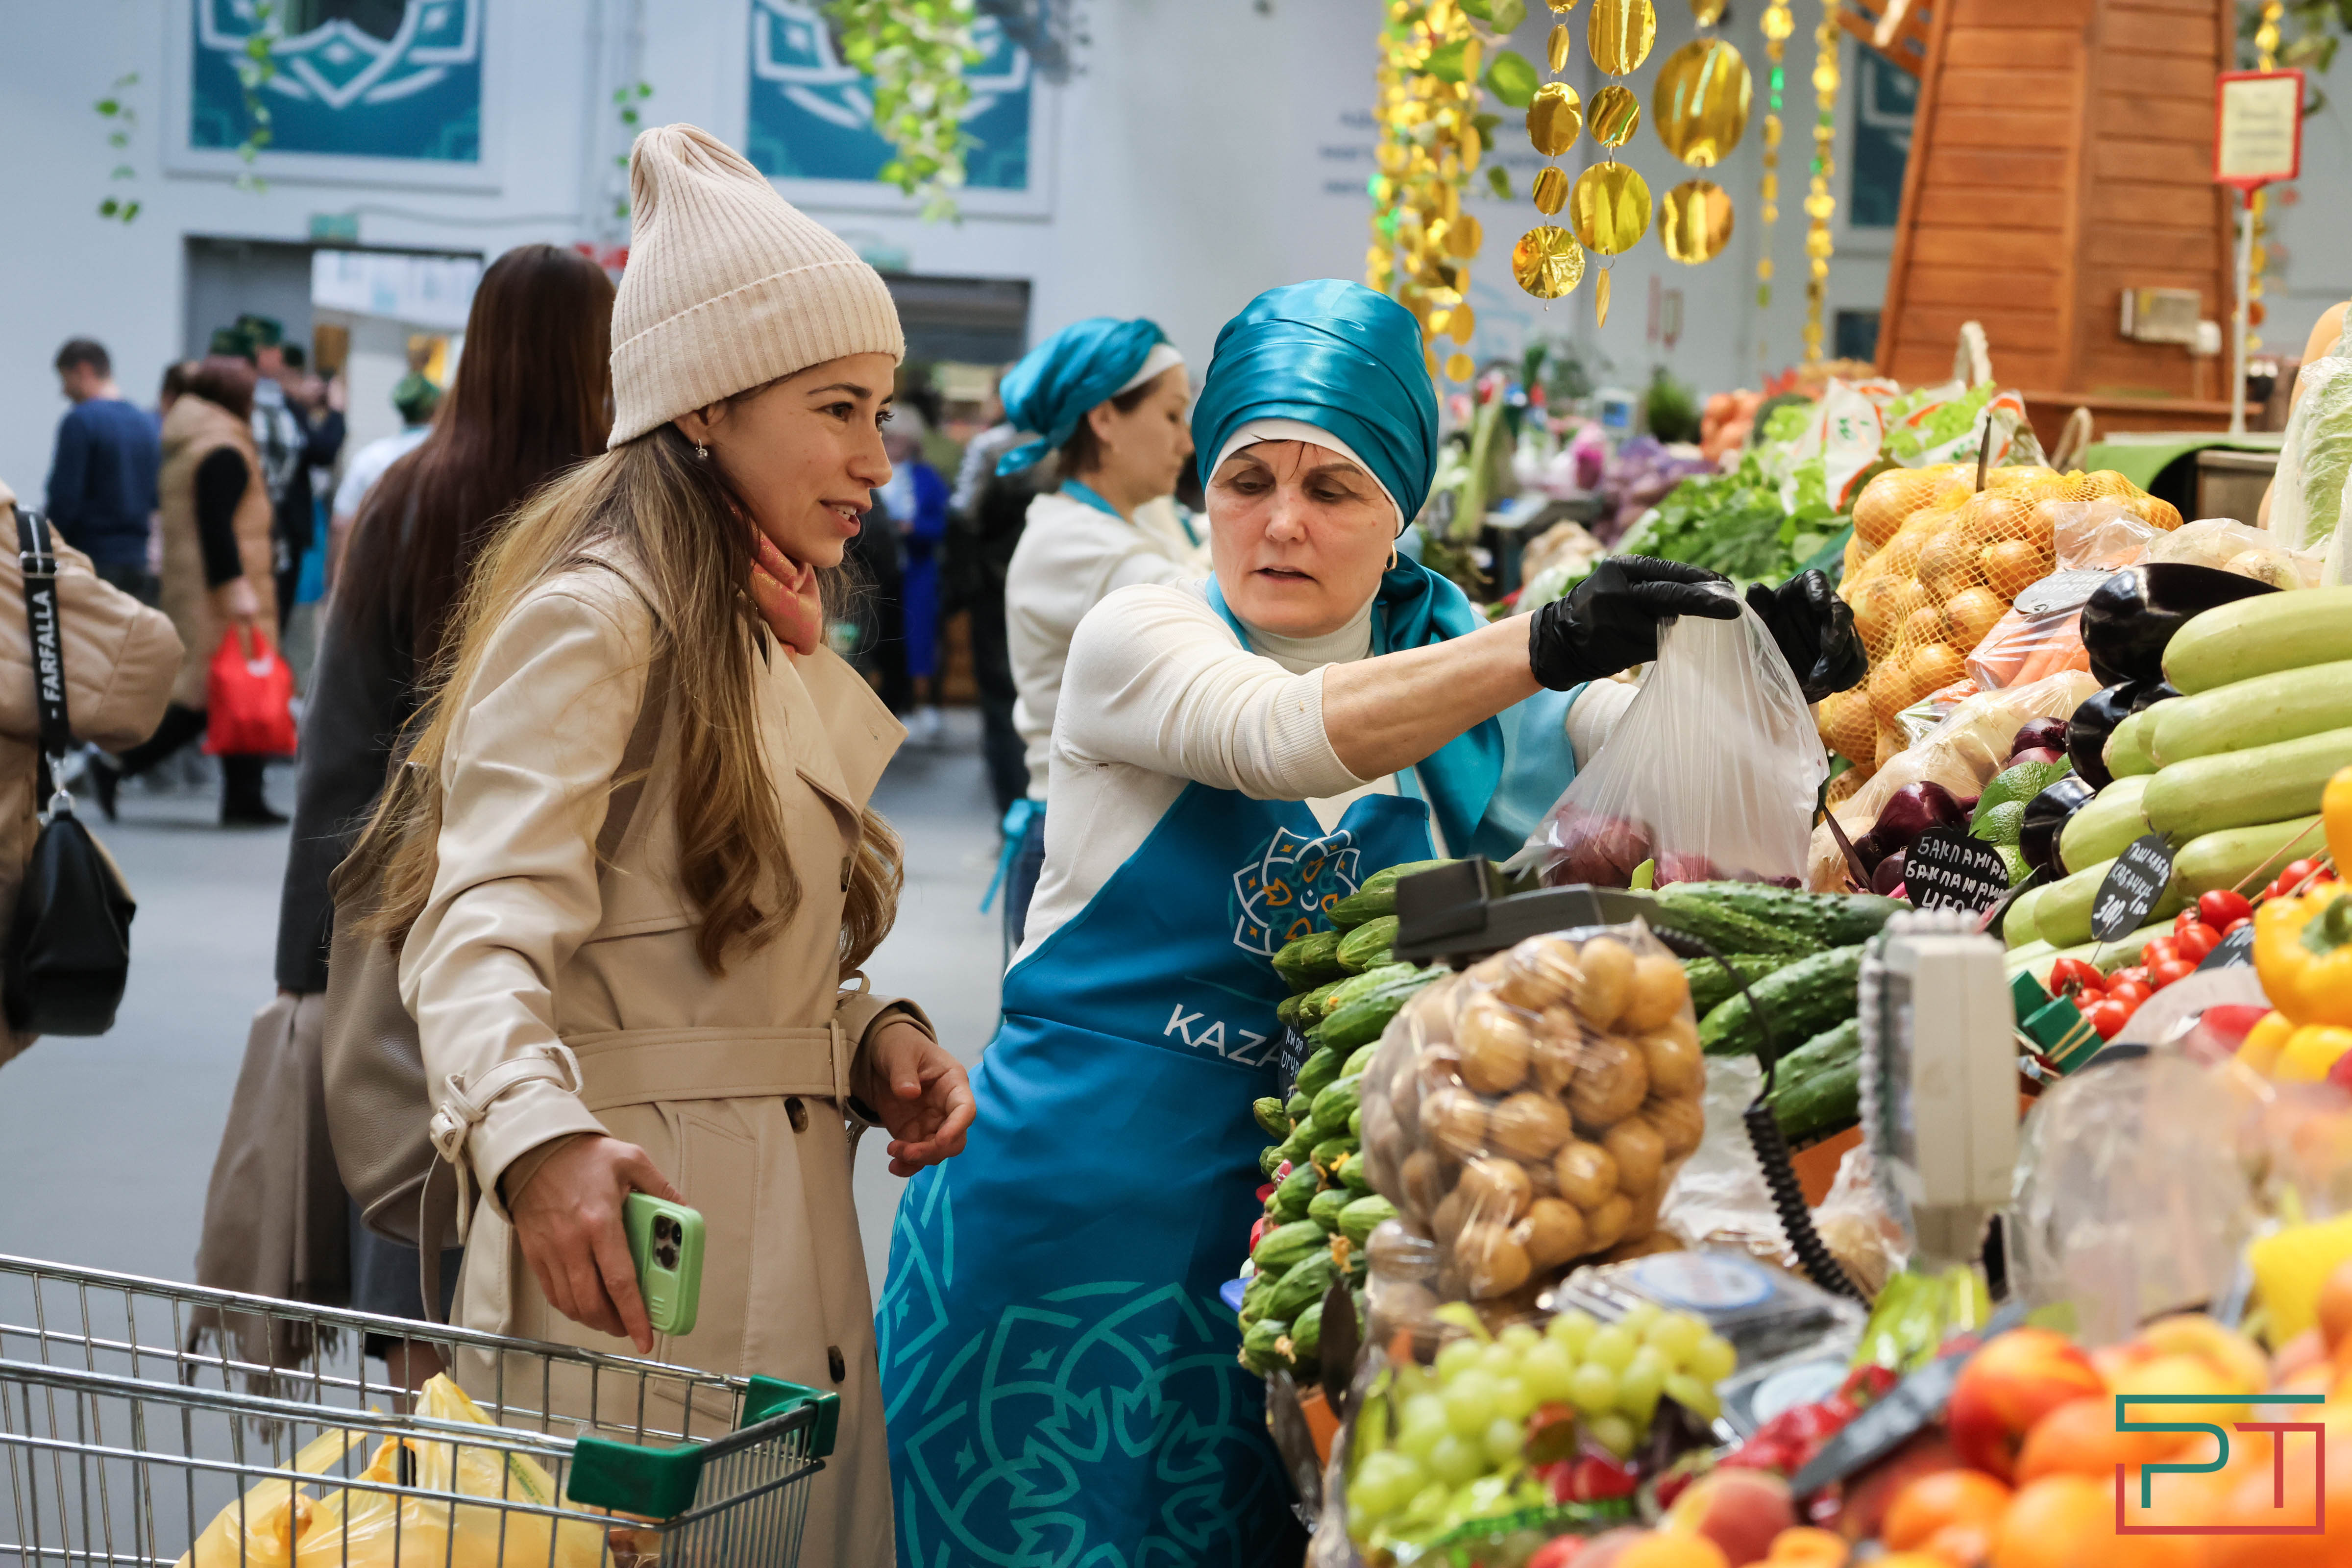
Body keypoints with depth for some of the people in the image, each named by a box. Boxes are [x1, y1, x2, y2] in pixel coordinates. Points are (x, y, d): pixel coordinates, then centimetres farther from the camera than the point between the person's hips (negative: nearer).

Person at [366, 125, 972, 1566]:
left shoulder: (768, 633, 20)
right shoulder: (595, 613, -11)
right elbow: (486, 926, -22)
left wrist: (868, 1036, 4)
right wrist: (540, 1137, -40)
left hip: (783, 1231, 9)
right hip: (631, 1231, -9)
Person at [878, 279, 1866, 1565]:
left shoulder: (1454, 661, 6)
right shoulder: (1138, 639, -7)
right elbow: (1280, 733, -28)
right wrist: (1545, 647, -41)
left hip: (1282, 1227, 4)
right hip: (1069, 1219, -3)